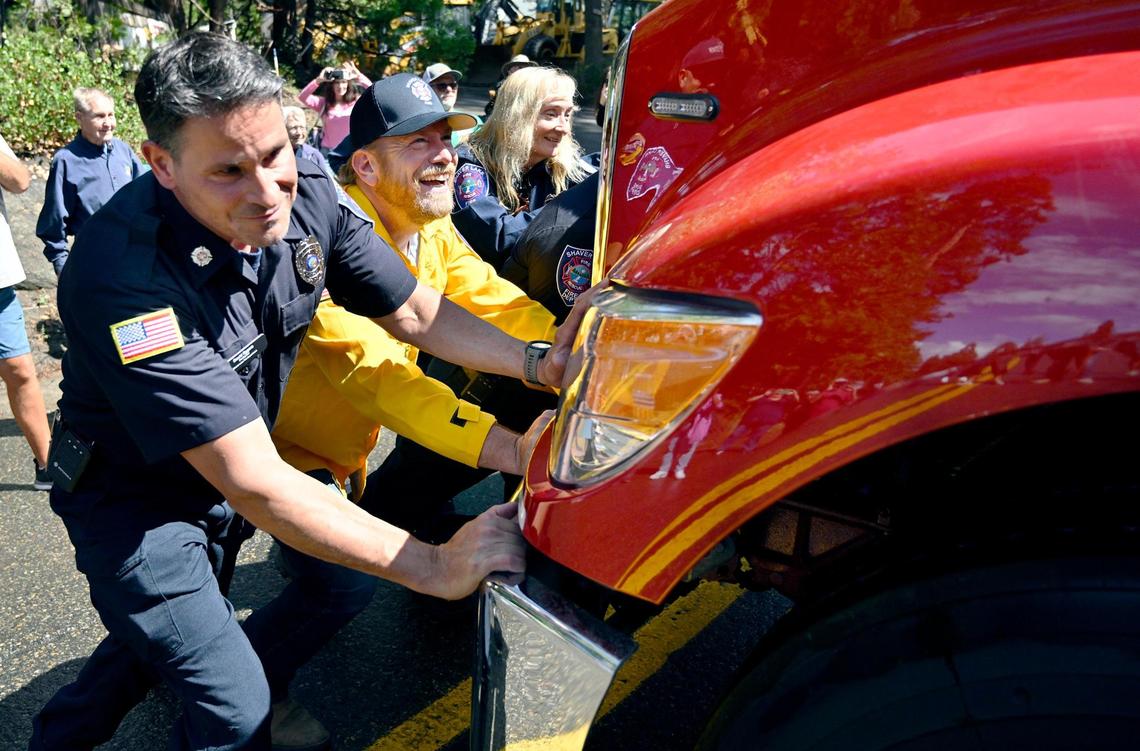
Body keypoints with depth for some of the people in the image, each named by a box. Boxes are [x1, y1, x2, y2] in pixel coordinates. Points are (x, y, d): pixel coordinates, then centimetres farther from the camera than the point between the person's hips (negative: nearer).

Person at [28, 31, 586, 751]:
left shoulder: (309, 199, -19)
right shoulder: (122, 277, -37)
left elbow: (416, 312, -7)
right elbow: (252, 481, -38)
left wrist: (537, 361, -23)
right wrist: (433, 567, -41)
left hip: (218, 484, 6)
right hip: (134, 500, -6)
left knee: (168, 627, 27)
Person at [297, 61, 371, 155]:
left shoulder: (356, 102, 2)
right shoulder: (323, 103, 4)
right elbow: (302, 97, -8)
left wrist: (358, 75, -20)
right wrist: (319, 80, -17)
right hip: (327, 150, 1)